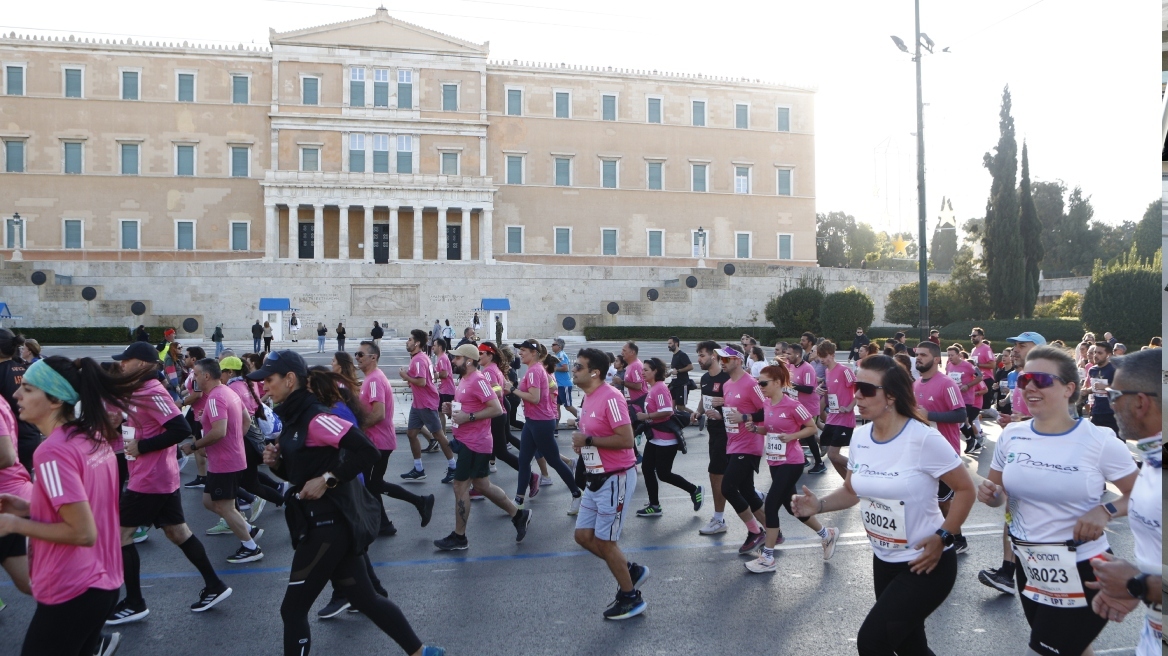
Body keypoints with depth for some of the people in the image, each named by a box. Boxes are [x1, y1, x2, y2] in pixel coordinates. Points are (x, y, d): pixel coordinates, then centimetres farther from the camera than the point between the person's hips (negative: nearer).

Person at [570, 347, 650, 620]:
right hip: (596, 478, 10)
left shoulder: (610, 398, -20)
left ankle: (631, 598, 19)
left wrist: (588, 440, -20)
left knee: (604, 542, 0)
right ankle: (632, 571, 28)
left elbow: (626, 439, -26)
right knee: (583, 536, 12)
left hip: (616, 479, -10)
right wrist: (580, 442, 1)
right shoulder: (587, 399, 9)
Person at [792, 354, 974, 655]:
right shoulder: (860, 436, -2)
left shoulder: (924, 438, -22)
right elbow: (852, 490, 9)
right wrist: (819, 505, -8)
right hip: (884, 561, 7)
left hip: (926, 564, -7)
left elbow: (965, 489, -13)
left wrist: (942, 538, -19)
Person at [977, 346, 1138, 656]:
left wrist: (1105, 511, -22)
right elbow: (997, 494, 10)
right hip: (1028, 567, 5)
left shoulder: (1099, 441, -15)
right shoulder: (1011, 435, -3)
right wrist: (989, 494, -13)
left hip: (1081, 572, -5)